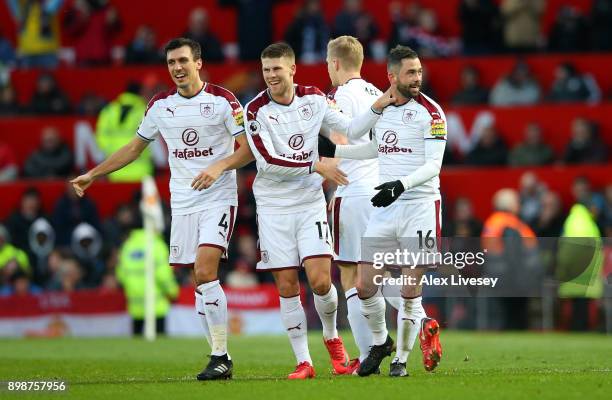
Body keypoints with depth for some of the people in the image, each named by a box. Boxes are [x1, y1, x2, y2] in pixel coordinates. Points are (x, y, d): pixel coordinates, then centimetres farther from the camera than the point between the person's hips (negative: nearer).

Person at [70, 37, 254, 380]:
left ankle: (221, 356, -15)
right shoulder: (160, 106, 9)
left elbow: (249, 148, -6)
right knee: (200, 281, 2)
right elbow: (135, 148, 22)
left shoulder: (222, 100, -5)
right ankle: (221, 358, 8)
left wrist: (220, 166, -23)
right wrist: (92, 175, 20)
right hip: (182, 204, 5)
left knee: (205, 272, -19)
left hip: (218, 199, -5)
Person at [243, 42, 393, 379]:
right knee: (287, 287, -1)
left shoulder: (314, 98, 2)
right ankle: (303, 361, 8)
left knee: (320, 281, -10)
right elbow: (268, 160, -17)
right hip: (273, 208, -1)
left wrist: (378, 107, -3)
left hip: (310, 203, 1)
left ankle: (331, 337, 19)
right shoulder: (256, 110, -9)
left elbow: (350, 130, 11)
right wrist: (317, 166, -17)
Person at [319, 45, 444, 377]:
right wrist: (332, 149, 26)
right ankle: (380, 343, 27)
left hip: (419, 207, -5)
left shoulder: (430, 112, -8)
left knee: (410, 292, -4)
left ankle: (401, 358, 13)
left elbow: (433, 165, -13)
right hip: (384, 209, 5)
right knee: (365, 287, 2)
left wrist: (402, 184, -28)